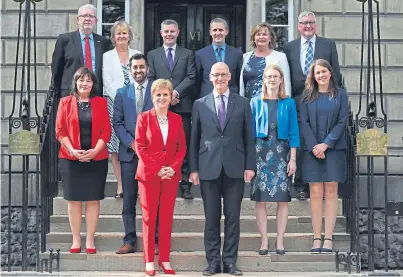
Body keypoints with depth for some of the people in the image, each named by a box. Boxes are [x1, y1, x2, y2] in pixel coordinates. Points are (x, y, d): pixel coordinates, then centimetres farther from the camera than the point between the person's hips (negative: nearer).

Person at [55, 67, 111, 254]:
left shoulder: (101, 102, 6)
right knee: (74, 199, 2)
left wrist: (95, 151, -13)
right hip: (71, 158, 0)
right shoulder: (65, 102, 5)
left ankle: (90, 240, 9)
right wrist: (72, 151, -13)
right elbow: (60, 130, 0)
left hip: (96, 158, 0)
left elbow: (106, 130, 1)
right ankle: (76, 240, 9)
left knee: (93, 199, 2)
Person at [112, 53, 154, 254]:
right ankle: (129, 241, 9)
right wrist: (132, 143, -7)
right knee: (129, 199, 3)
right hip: (129, 153, 2)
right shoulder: (122, 93, 12)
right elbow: (117, 123, 7)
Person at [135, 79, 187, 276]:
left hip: (171, 175, 3)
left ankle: (164, 259, 12)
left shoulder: (177, 119, 8)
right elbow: (140, 147, -5)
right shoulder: (144, 118, -1)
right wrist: (156, 169, -12)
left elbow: (182, 147, 7)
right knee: (149, 217, 1)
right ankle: (149, 261, 5)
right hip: (149, 174, -2)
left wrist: (173, 167, -8)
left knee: (167, 218, 5)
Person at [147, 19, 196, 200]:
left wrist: (176, 92, -12)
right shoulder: (152, 55, 15)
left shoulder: (188, 54, 13)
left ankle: (185, 186, 2)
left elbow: (191, 77, 2)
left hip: (182, 106, 0)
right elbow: (151, 79, 6)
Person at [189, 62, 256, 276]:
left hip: (234, 168, 0)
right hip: (208, 168, 0)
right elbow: (194, 139, 7)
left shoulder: (242, 103, 7)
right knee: (211, 218, 4)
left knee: (233, 217, 3)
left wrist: (250, 165, 0)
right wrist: (193, 168, 2)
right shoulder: (200, 104, 7)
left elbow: (248, 137, 6)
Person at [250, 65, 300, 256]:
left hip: (282, 153, 0)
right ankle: (264, 241, 4)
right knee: (260, 199, -2)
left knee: (282, 199, -1)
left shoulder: (288, 103, 6)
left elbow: (293, 132, 4)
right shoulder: (256, 102, 7)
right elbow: (250, 131, 7)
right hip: (261, 152, 0)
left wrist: (292, 159, -3)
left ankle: (280, 241, 5)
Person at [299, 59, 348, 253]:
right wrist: (314, 146, -9)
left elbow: (342, 122, 0)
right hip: (312, 149, 1)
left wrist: (326, 144, -10)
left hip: (333, 149, -1)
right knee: (315, 193, -2)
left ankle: (328, 239, -1)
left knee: (330, 192, -2)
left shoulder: (340, 95, 6)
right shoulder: (307, 96, 8)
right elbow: (304, 123, 2)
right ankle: (316, 239, 0)